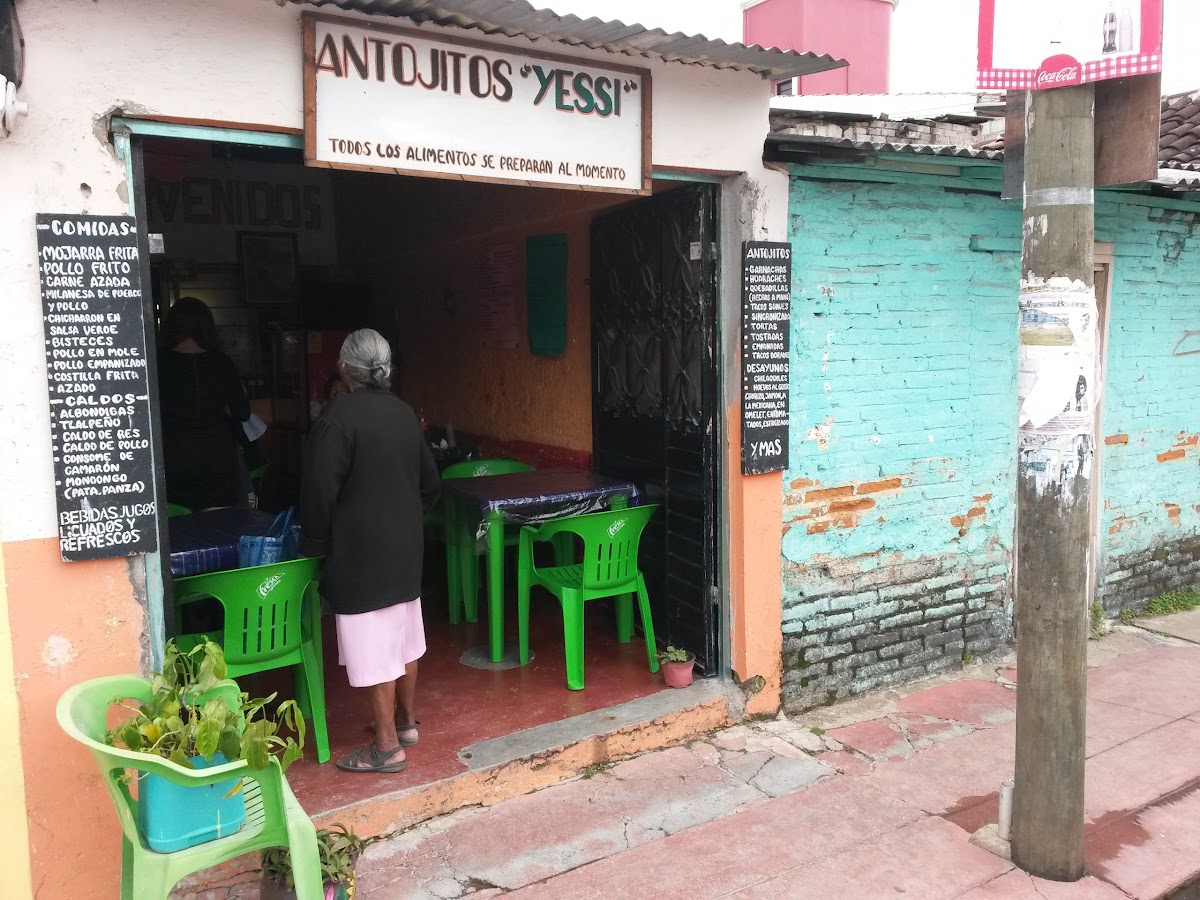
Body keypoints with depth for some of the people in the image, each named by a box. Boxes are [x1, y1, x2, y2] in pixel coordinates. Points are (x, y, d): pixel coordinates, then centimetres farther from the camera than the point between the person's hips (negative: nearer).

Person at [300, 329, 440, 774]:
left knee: (373, 647, 0)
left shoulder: (338, 417, -16)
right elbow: (430, 482, 12)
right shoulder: (404, 412, 6)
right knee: (404, 637, 18)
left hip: (360, 552, -7)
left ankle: (387, 747, 8)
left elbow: (319, 490, -17)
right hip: (406, 546, 8)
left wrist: (314, 544, -4)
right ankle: (406, 720, 33)